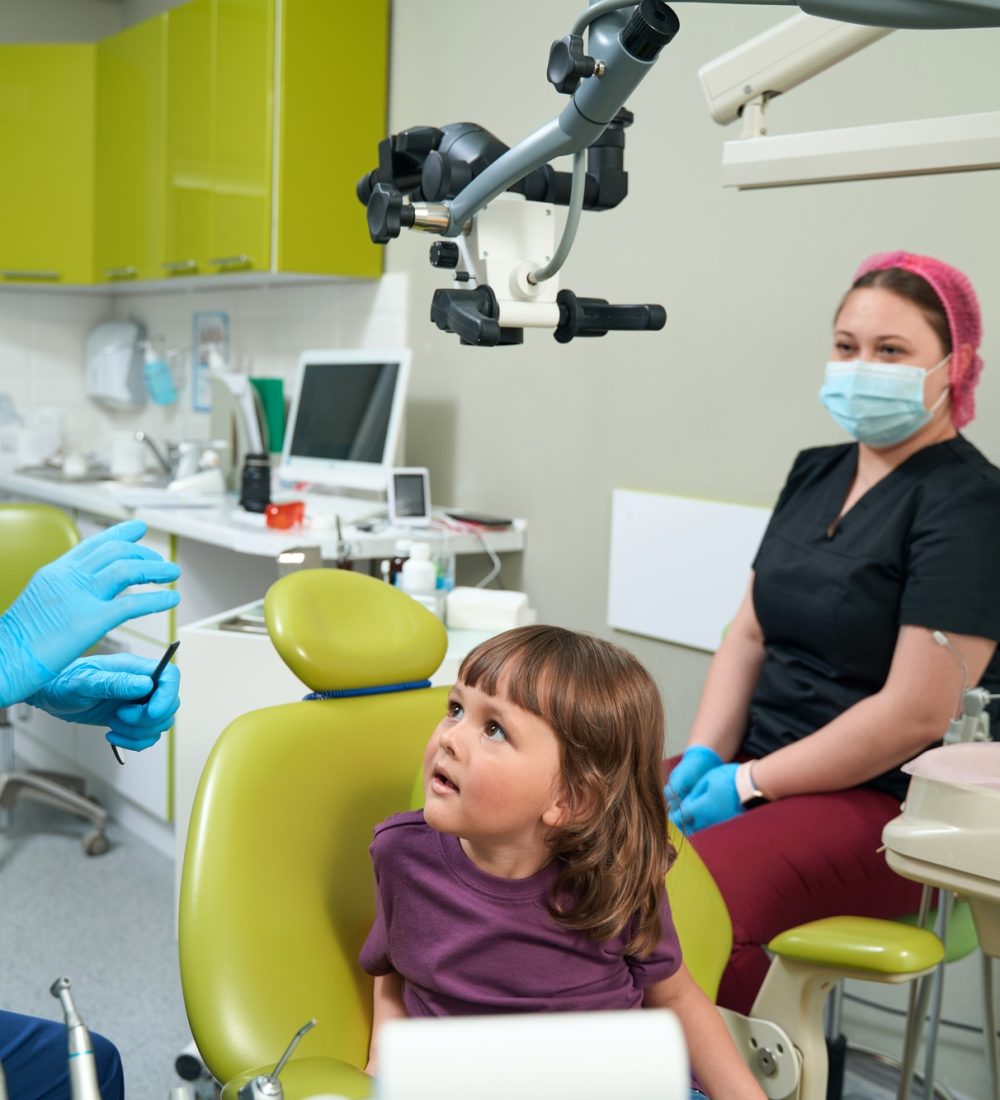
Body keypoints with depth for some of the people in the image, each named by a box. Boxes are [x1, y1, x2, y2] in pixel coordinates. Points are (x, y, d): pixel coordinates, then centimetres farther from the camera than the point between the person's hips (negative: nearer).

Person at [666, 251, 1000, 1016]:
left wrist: (749, 784, -14)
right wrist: (703, 757, -1)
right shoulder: (816, 474, 13)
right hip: (758, 769, 7)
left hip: (884, 803, -7)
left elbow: (918, 712, -17)